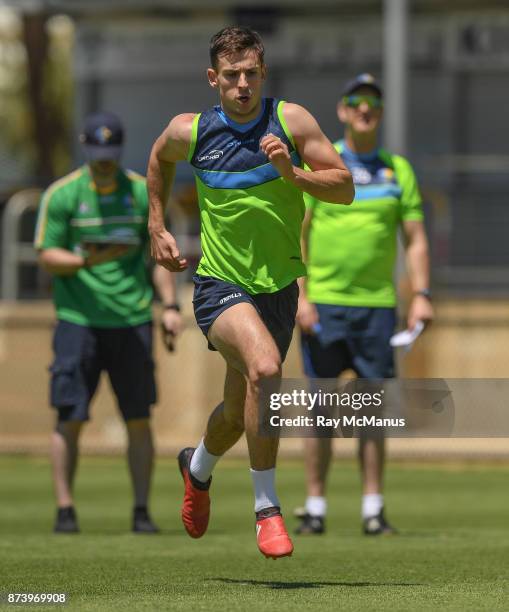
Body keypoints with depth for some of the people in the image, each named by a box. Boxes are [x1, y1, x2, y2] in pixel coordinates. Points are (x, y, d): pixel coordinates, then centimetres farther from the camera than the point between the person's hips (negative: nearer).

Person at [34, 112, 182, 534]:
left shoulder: (143, 192, 7)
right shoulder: (62, 195, 0)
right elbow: (47, 257, -2)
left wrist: (170, 305, 4)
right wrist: (86, 261, -20)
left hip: (132, 320, 2)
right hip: (78, 320, -2)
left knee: (139, 420, 0)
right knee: (70, 419, -5)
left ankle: (142, 512, 6)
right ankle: (65, 510, 2)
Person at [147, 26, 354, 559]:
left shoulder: (291, 121, -6)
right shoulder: (189, 132, -5)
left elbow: (345, 188, -7)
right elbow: (158, 159, 19)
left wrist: (292, 174, -22)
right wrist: (157, 227, 16)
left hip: (279, 288, 3)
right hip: (220, 287, -3)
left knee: (239, 410, 16)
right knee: (264, 368, -31)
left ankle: (198, 466, 52)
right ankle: (266, 507, -20)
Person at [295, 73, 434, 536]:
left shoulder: (397, 169, 10)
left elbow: (416, 239, 10)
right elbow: (296, 234, 1)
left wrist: (421, 295, -2)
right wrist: (299, 295, -9)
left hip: (378, 305, 2)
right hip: (323, 304, -2)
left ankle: (373, 509, 5)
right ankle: (315, 507, 4)